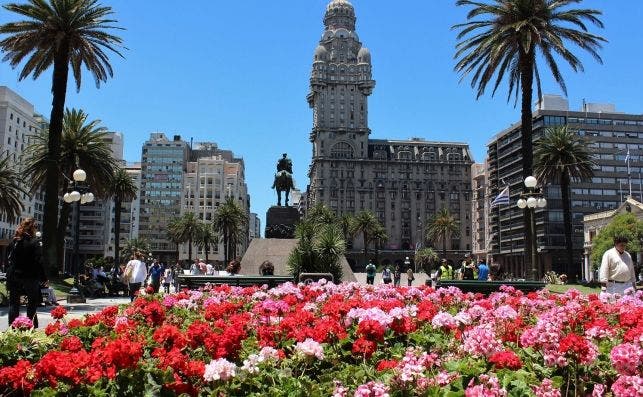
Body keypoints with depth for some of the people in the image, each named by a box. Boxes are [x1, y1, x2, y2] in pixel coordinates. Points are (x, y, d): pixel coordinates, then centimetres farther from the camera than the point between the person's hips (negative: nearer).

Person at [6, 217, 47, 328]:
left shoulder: (14, 241, 5)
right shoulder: (35, 242, -10)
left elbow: (9, 260, 8)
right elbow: (39, 262, -13)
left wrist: (9, 276, 14)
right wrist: (44, 278, -7)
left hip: (14, 277, 4)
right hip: (30, 277, -4)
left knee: (14, 304, 10)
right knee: (33, 303, 6)